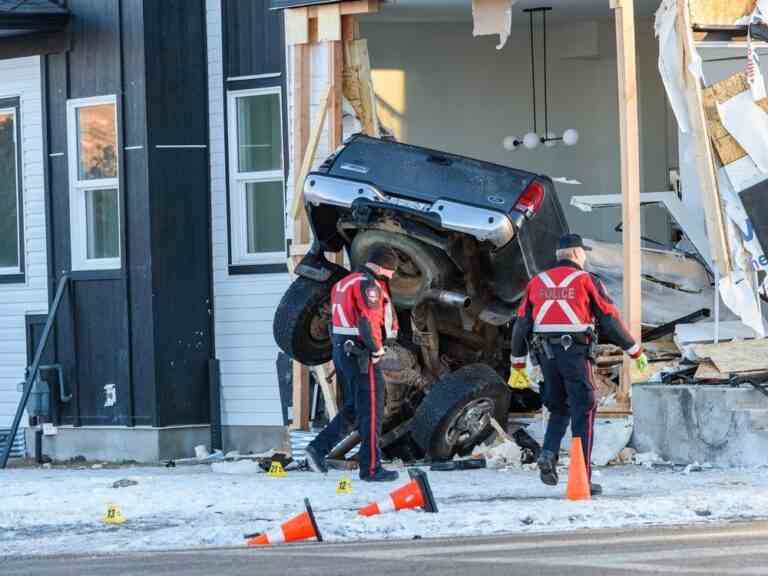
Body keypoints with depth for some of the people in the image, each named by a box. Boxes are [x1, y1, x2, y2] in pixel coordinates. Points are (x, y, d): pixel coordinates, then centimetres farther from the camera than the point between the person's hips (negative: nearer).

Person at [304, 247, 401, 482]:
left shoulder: (345, 283, 18)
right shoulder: (368, 284, -13)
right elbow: (369, 320, -23)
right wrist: (377, 349, -13)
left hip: (341, 350, 9)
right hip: (360, 354, -9)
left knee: (352, 408, 17)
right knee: (371, 409, -3)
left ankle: (318, 448, 8)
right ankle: (371, 468, 0)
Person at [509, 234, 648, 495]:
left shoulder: (537, 282, 12)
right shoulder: (586, 281, 0)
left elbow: (522, 324, 10)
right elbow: (610, 320, -1)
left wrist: (518, 365, 17)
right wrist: (636, 351, 9)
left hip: (546, 353, 4)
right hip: (575, 353, -4)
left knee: (559, 408, 21)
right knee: (583, 414, 2)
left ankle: (549, 453, -4)